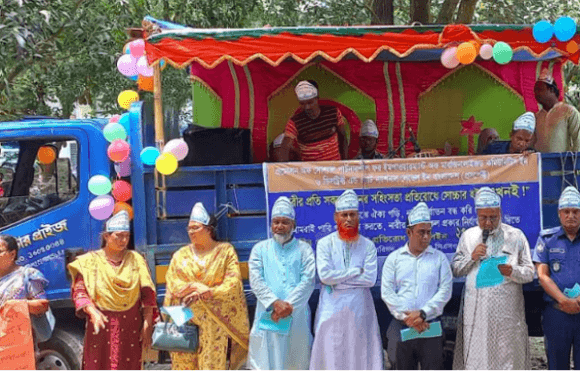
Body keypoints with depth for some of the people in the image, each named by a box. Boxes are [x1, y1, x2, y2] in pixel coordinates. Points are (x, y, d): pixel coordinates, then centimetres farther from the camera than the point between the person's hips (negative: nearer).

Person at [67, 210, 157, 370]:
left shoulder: (136, 260, 11)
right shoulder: (91, 261, 5)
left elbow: (147, 295, 8)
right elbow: (79, 291, -2)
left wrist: (147, 325, 0)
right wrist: (92, 312, -19)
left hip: (131, 327, 2)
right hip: (101, 326, -2)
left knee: (129, 368, 0)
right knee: (97, 367, -7)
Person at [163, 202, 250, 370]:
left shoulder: (225, 251, 4)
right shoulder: (181, 255, 11)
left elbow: (233, 282, -5)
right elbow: (172, 283, 3)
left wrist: (210, 292, -17)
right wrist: (196, 287, -14)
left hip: (214, 321, -2)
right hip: (185, 319, 3)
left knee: (213, 363, -4)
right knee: (184, 363, 0)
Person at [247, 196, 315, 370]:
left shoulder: (304, 249, 8)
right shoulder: (260, 249, 10)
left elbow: (308, 281, -3)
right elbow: (256, 281, -1)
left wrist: (288, 305, -14)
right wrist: (275, 303, -15)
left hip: (297, 315, 0)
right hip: (268, 315, 0)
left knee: (297, 363, 3)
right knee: (267, 361, -3)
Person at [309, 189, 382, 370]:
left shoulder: (368, 246, 5)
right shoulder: (325, 244, 3)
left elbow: (370, 278, -7)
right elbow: (324, 275, -11)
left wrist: (338, 279, -9)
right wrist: (355, 271, -7)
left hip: (359, 308, 1)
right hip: (332, 308, -1)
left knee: (359, 354, 1)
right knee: (331, 354, -2)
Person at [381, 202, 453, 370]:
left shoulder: (439, 258, 6)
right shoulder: (394, 258, 6)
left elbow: (445, 291, -3)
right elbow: (387, 292, -1)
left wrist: (423, 313, -13)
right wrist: (406, 316, -11)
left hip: (430, 325, -1)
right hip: (401, 326, 1)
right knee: (404, 368, 9)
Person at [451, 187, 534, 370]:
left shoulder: (516, 236, 8)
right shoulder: (468, 236, 13)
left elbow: (530, 273, 6)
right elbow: (455, 270, 13)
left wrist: (513, 272, -15)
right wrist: (471, 257, -5)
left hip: (506, 311, -1)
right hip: (476, 311, 1)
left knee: (507, 358, -2)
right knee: (475, 357, -1)